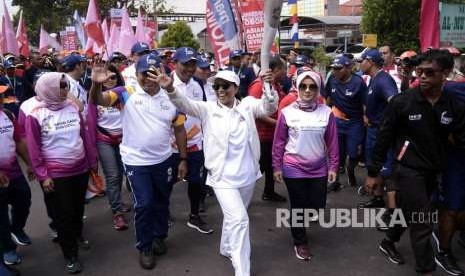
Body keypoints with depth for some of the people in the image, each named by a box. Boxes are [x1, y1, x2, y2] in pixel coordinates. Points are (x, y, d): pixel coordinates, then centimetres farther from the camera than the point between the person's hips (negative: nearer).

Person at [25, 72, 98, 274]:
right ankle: (70, 255, 23)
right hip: (56, 174, -4)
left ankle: (77, 235, 47)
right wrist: (43, 175, -9)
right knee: (63, 213, 7)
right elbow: (34, 148, -9)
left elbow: (85, 136, 7)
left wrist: (92, 162, 10)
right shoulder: (35, 115, -13)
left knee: (78, 207, 20)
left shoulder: (73, 108, 1)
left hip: (81, 169, 4)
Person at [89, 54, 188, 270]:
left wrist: (183, 159, 4)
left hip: (164, 160, 3)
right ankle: (144, 247, 21)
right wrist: (96, 84, -40)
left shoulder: (170, 97, 0)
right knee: (144, 204, 0)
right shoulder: (127, 94, -8)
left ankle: (159, 237, 41)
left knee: (162, 202, 18)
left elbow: (179, 130, 5)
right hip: (136, 162, -3)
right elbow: (98, 100, -18)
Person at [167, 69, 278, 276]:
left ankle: (227, 249, 49)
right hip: (223, 177, -3)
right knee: (239, 219, -10)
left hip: (247, 175, 4)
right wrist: (170, 90, -38)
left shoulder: (247, 106, 0)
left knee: (234, 217, 23)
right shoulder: (208, 109, -4)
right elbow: (185, 104, -18)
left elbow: (269, 108, -16)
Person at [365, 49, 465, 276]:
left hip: (434, 172, 5)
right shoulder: (402, 102, -13)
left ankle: (388, 242, 46)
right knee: (422, 224, 1)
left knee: (408, 212, 21)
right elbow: (383, 138, -8)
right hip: (408, 170, -4)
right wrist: (373, 172, -6)